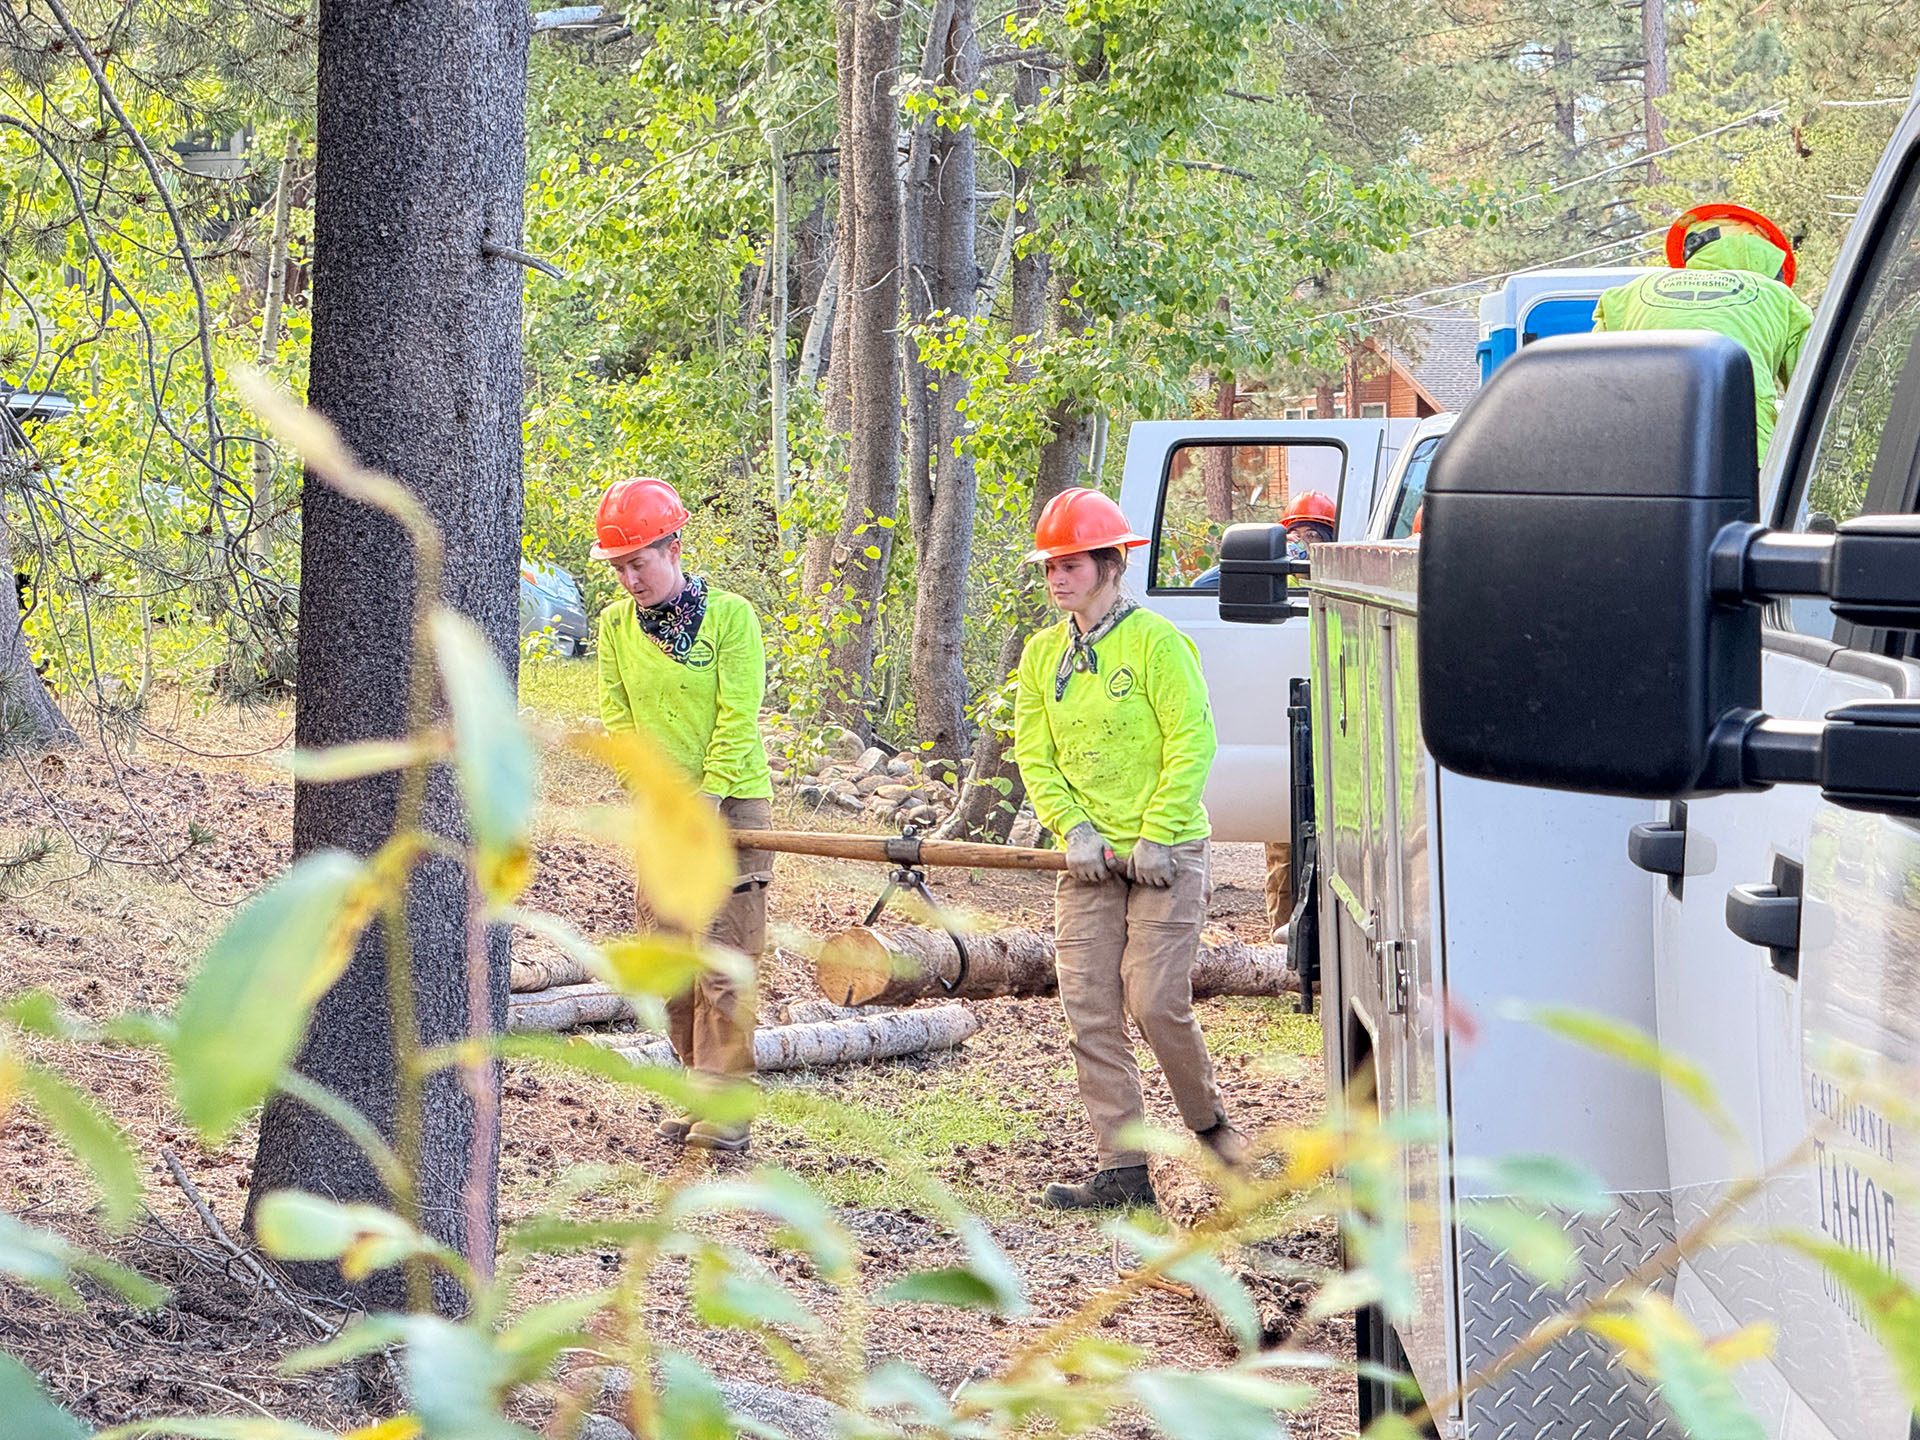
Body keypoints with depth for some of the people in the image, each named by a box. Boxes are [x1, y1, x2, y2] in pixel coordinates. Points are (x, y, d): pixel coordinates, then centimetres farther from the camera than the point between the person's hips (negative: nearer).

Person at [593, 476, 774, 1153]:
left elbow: (737, 721, -12)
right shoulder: (616, 625, 3)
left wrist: (706, 801, -17)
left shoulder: (730, 616, -10)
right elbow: (618, 719, 4)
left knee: (726, 961, -8)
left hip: (732, 802, -5)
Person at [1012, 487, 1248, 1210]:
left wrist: (1155, 836, -14)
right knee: (1091, 1013, -2)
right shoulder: (1042, 654, 10)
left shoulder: (1154, 641, -8)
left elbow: (1193, 742, -11)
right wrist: (1073, 827, -5)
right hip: (1089, 859, 6)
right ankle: (1124, 1170, 1)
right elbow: (1034, 755, 11)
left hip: (1165, 852, -5)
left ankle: (1209, 1121, 16)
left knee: (1156, 1002, -11)